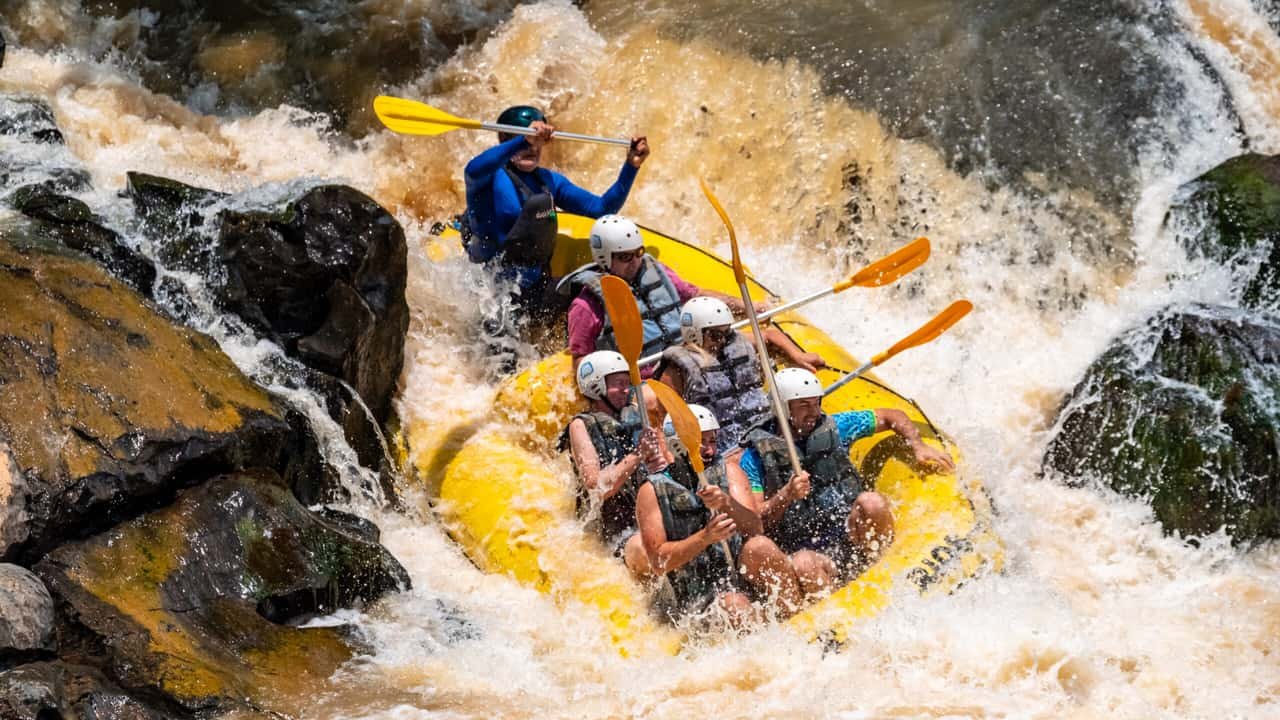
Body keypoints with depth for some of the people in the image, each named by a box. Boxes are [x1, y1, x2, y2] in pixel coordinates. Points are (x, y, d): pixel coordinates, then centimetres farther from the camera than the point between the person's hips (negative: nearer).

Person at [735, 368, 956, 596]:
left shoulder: (833, 427, 11)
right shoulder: (756, 457, 0)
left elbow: (891, 417, 21)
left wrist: (919, 448, 5)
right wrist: (786, 496, -24)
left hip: (851, 534, 4)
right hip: (806, 548, -4)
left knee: (871, 502, -29)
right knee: (804, 565, -39)